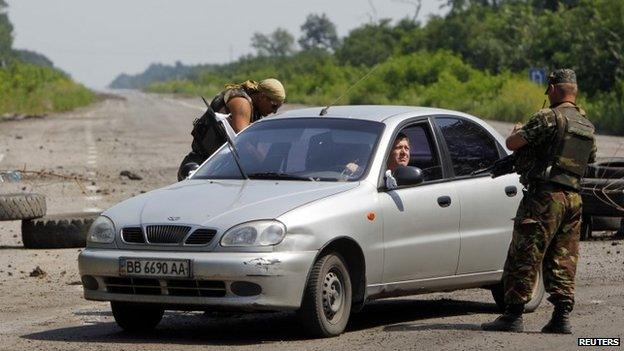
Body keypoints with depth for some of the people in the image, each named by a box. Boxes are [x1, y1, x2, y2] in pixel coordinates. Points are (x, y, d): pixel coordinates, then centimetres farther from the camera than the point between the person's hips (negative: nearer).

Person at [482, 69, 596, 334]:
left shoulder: (549, 118, -10)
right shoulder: (587, 126, 14)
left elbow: (512, 143, -10)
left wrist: (518, 132, 12)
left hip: (545, 196, -7)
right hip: (573, 198, 7)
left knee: (524, 257, -4)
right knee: (563, 261, 9)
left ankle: (513, 315, -6)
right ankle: (562, 317, 4)